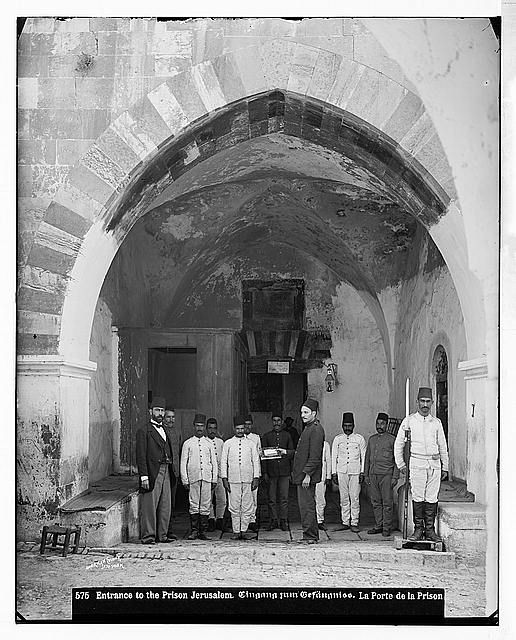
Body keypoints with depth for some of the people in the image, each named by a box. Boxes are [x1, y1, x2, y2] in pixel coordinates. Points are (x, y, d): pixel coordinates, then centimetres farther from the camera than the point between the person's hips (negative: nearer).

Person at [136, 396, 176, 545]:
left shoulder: (167, 431, 20)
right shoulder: (144, 431, -3)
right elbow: (141, 456, -9)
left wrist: (172, 472, 11)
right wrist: (144, 476, -16)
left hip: (166, 472, 7)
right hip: (152, 473, -7)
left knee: (165, 506, 7)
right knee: (149, 505, -4)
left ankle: (162, 535, 14)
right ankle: (148, 536, 1)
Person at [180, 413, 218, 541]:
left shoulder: (209, 443, 12)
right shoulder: (187, 443, 6)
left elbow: (214, 462, 13)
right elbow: (183, 463, 5)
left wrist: (214, 480, 7)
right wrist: (185, 480, -2)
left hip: (207, 478, 1)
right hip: (193, 478, -1)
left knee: (205, 505, 1)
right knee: (193, 505, -2)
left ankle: (203, 531, 5)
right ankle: (194, 531, 3)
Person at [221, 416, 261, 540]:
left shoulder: (251, 443, 10)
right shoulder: (228, 444, 8)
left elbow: (256, 461, 9)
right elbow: (223, 462, 7)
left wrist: (256, 478, 2)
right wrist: (224, 478, 0)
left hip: (248, 479, 1)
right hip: (233, 480, -1)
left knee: (247, 507, 0)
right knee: (234, 507, 0)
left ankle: (244, 530, 7)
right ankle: (236, 531, 5)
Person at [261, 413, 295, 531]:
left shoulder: (287, 436, 12)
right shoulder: (267, 436, 8)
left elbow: (292, 452, 15)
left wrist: (285, 451, -9)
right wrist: (265, 472, 0)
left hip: (284, 471, 0)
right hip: (271, 471, 0)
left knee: (284, 498, 0)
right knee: (272, 499, 1)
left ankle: (283, 521, 6)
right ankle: (273, 520, 9)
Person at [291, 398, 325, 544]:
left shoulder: (316, 430, -15)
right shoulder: (309, 428, 17)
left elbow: (315, 456, -20)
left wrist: (307, 474, -22)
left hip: (307, 475, -11)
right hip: (302, 474, 11)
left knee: (306, 506, -7)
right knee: (307, 505, 14)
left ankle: (310, 536, -3)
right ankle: (312, 535, 20)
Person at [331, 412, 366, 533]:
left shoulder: (359, 439, 8)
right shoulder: (337, 439, 11)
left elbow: (363, 456, 7)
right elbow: (334, 456, 11)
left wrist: (362, 472, 0)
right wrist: (334, 473, 5)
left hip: (355, 471, -1)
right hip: (341, 471, 2)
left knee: (355, 498, -5)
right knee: (344, 498, 3)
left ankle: (354, 523, -1)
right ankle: (345, 522, 9)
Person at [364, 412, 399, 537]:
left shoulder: (391, 439, 0)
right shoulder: (371, 439, 15)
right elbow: (367, 458, 20)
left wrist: (395, 477, -7)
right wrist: (366, 474, 14)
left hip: (386, 475, -5)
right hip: (373, 474, 5)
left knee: (387, 502, -3)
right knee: (375, 502, 6)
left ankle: (387, 527, 3)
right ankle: (378, 525, 13)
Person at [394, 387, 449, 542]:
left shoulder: (436, 422, 12)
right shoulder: (409, 420, 5)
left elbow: (443, 446, 18)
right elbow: (398, 443, 10)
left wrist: (445, 467, 16)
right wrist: (400, 464, 6)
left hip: (434, 464, 2)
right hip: (417, 463, -2)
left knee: (432, 498, 0)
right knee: (418, 498, -4)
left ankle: (430, 530, 5)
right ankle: (418, 529, 2)